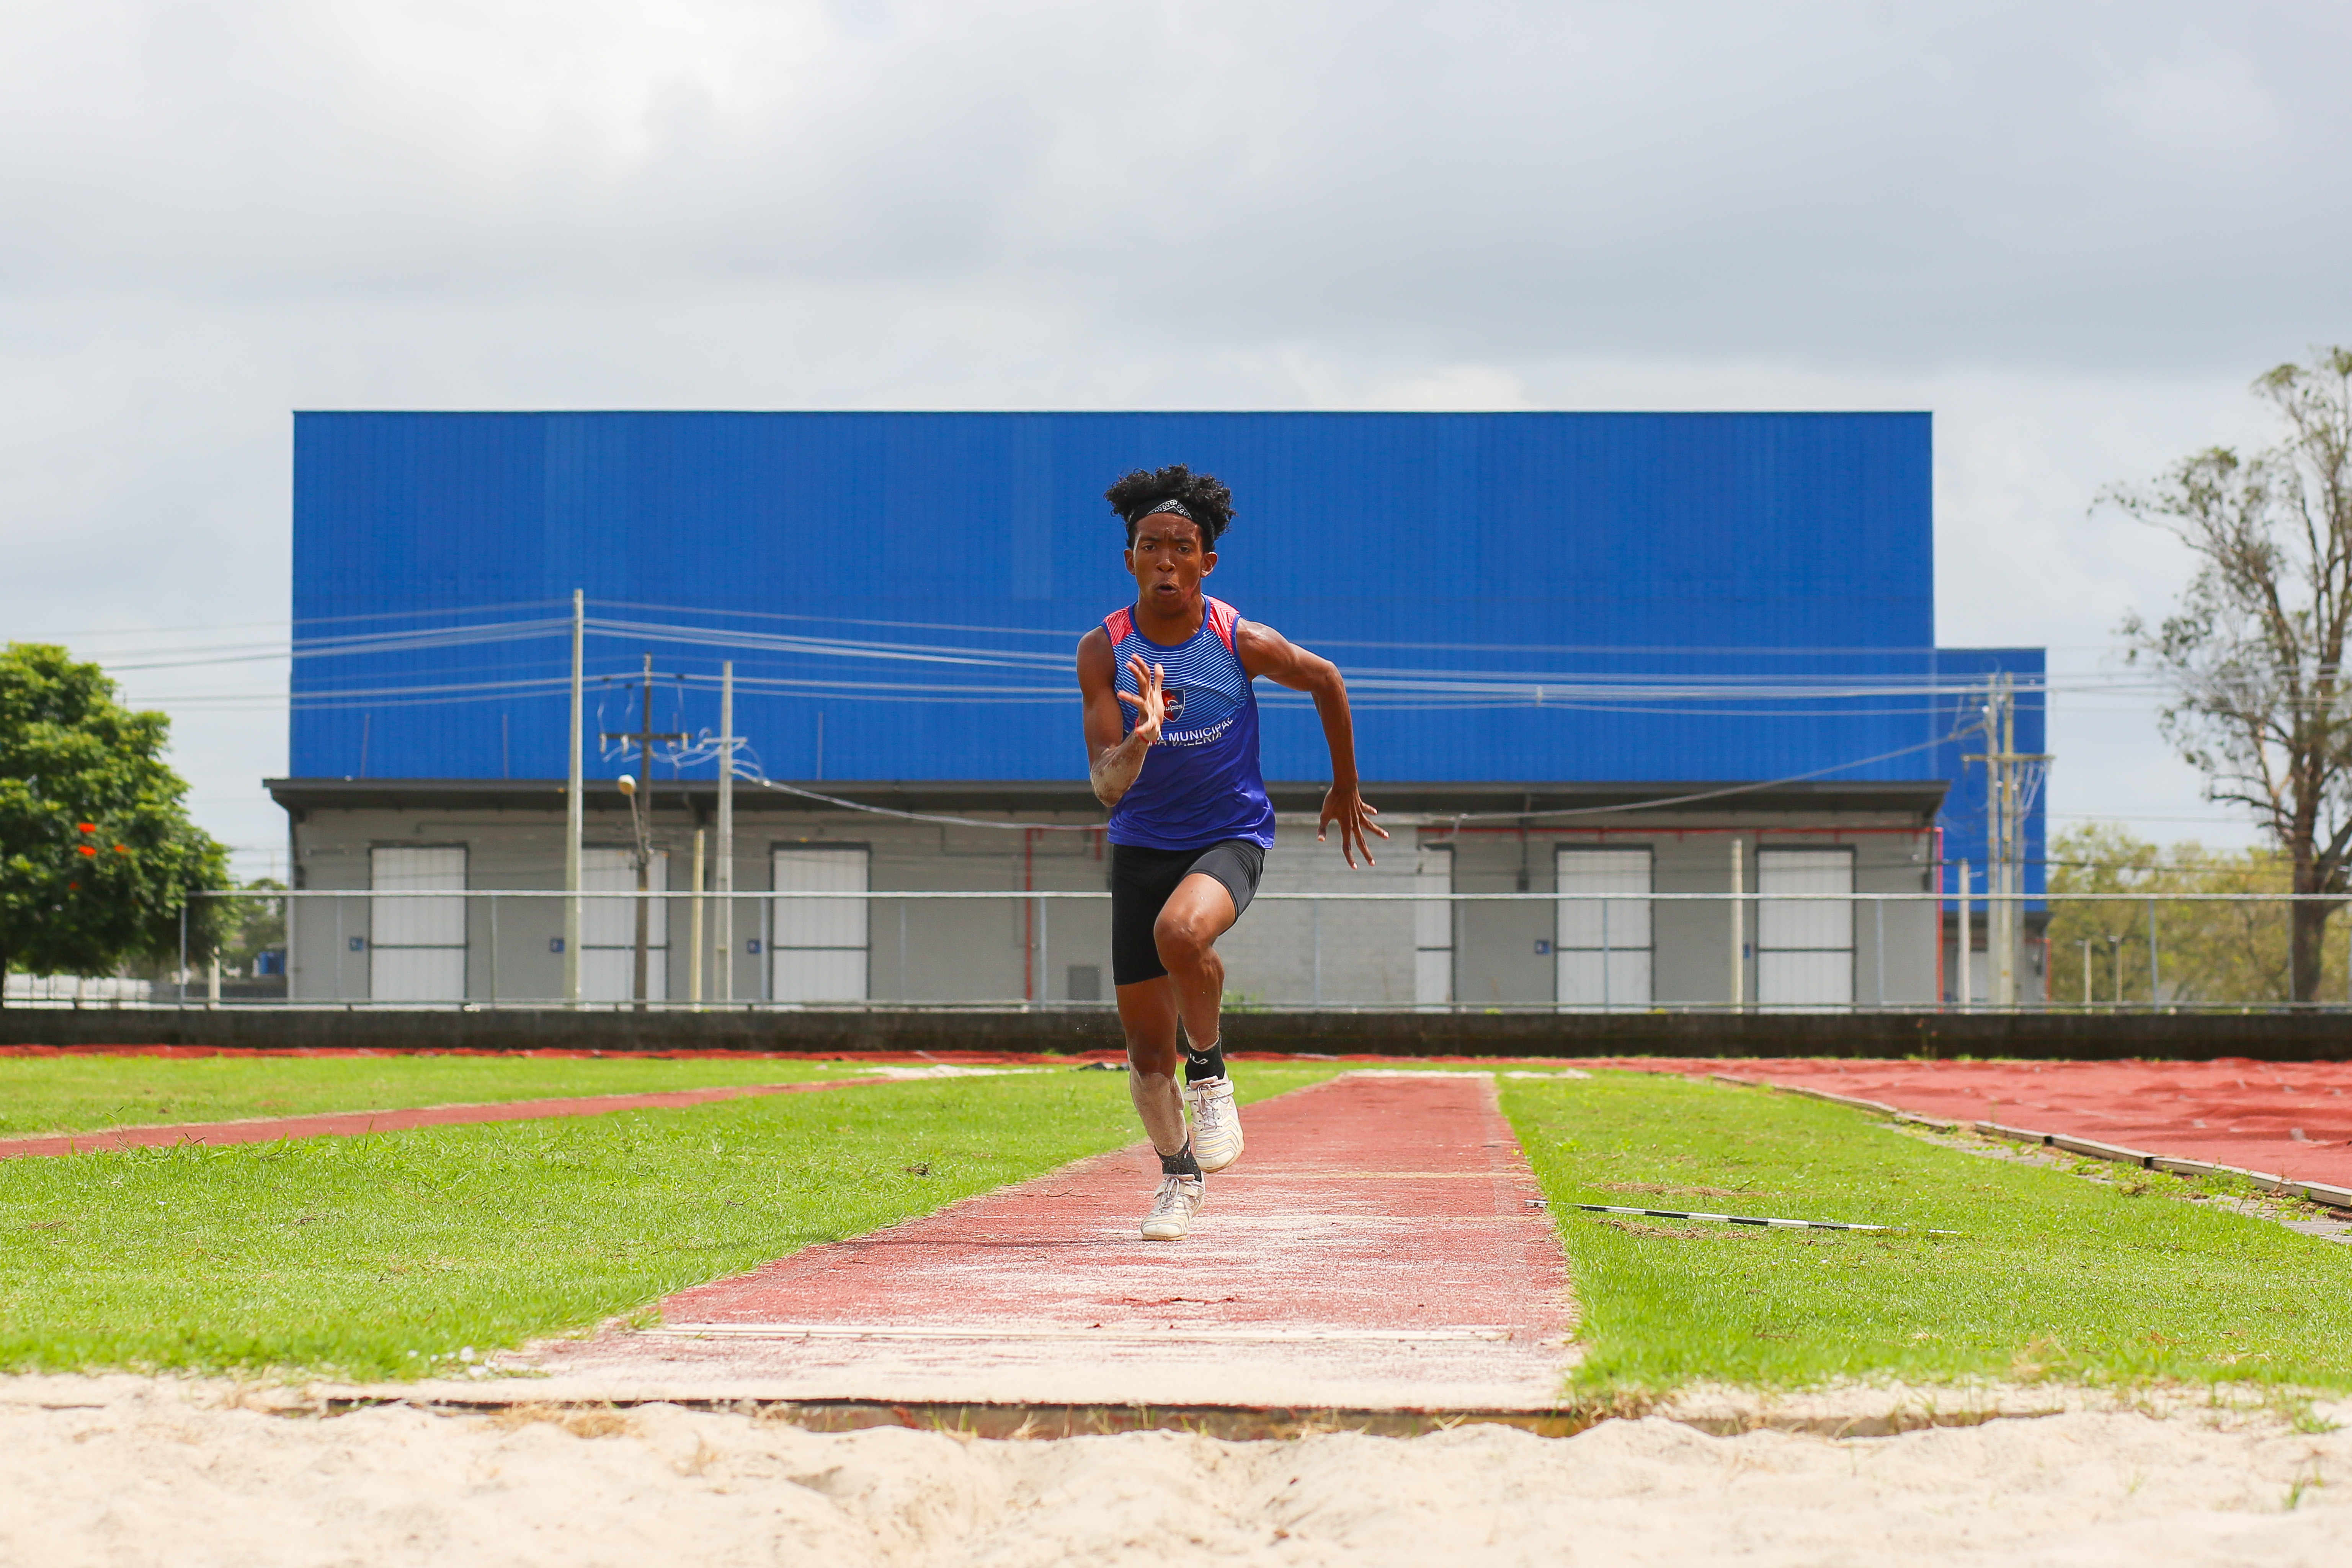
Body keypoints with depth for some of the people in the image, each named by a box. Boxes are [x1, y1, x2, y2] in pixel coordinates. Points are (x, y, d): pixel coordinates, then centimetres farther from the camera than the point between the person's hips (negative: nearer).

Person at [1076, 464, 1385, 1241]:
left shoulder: (1243, 642, -14)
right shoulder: (1103, 651, -13)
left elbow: (1326, 680, 7)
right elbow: (1108, 787, -18)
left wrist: (1346, 792, 15)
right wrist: (1142, 738, -40)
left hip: (1230, 836, -2)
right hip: (1142, 845, 2)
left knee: (1180, 932, -36)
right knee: (1146, 1043, 5)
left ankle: (1211, 1073, -9)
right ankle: (1179, 1172, 32)